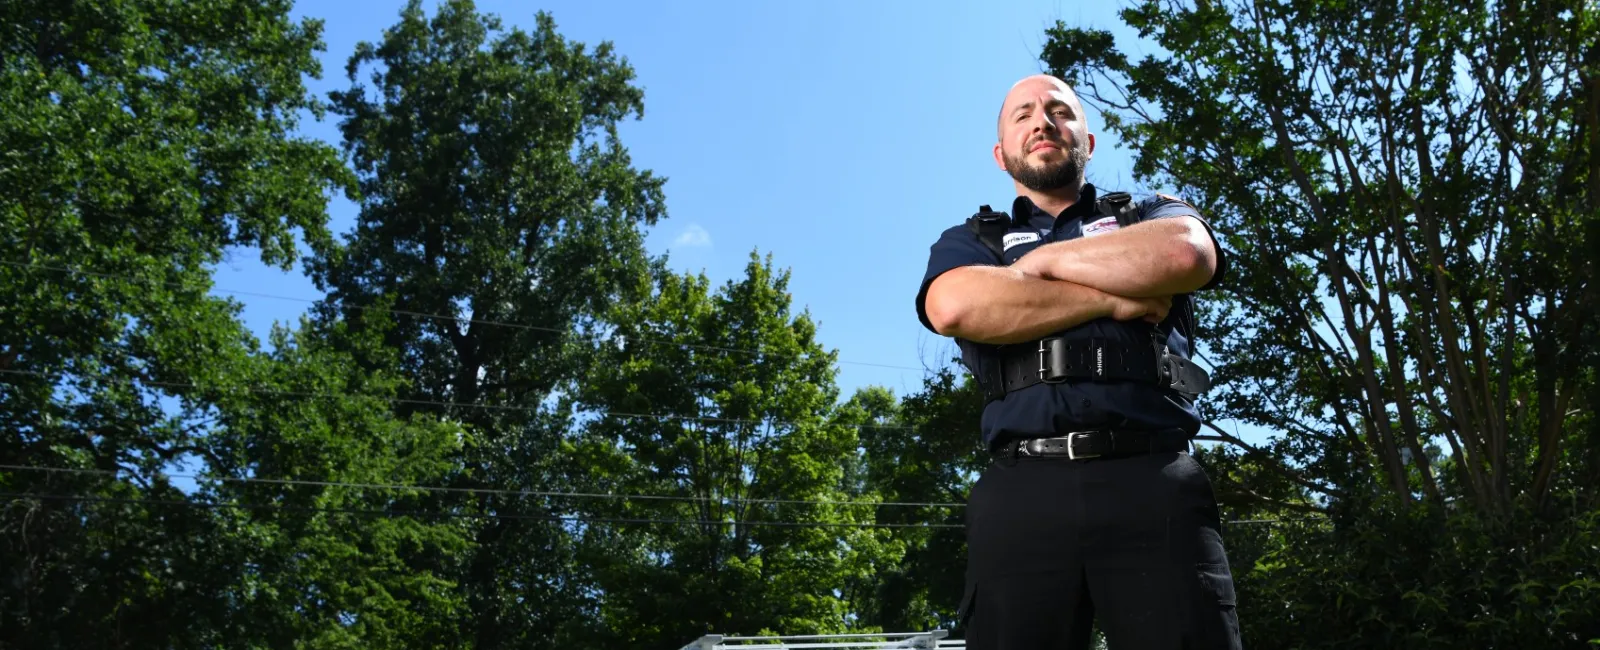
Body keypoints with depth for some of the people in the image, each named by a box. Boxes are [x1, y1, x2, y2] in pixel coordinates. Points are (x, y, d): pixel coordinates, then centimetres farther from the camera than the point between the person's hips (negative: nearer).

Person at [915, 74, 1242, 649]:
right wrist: (1114, 300, -2)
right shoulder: (967, 242, 20)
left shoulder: (1153, 214, 22)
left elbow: (1184, 254, -5)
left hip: (1155, 482, 0)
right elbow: (955, 308, -6)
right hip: (1022, 492, 0)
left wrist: (1045, 259, 4)